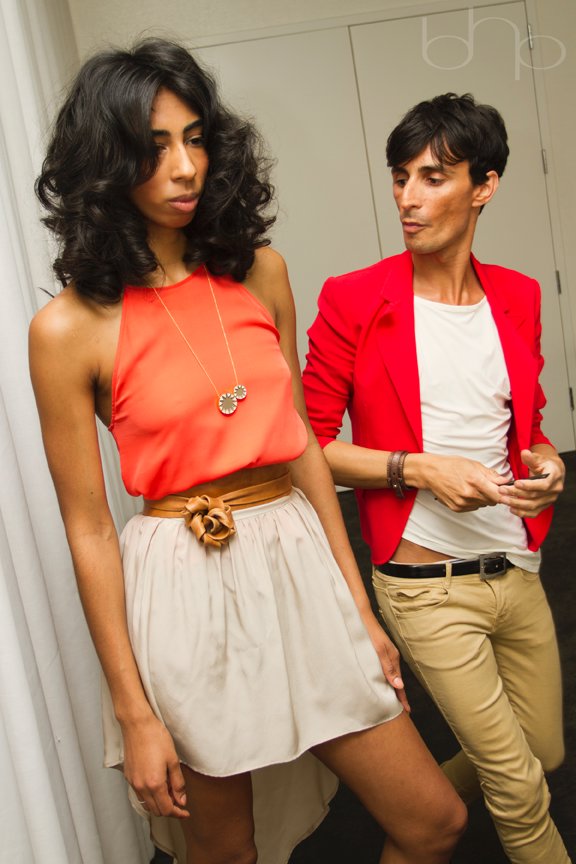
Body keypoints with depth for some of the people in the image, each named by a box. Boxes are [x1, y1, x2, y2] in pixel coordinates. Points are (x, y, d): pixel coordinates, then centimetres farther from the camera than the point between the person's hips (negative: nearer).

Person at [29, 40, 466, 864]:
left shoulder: (259, 272, 2)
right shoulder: (70, 328, -10)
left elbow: (302, 444, 7)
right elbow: (88, 528, -7)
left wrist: (359, 606, 8)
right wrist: (133, 713, -4)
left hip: (300, 563, 4)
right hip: (184, 589, -4)